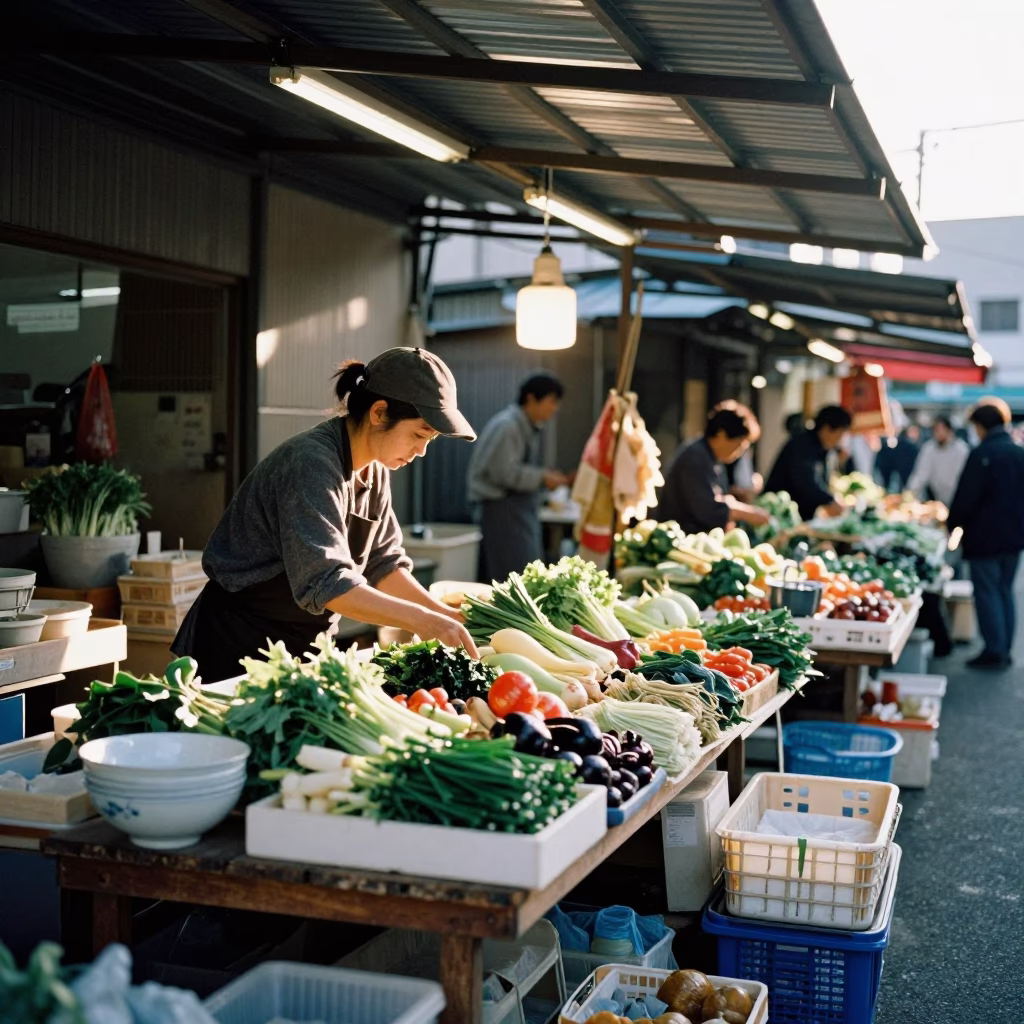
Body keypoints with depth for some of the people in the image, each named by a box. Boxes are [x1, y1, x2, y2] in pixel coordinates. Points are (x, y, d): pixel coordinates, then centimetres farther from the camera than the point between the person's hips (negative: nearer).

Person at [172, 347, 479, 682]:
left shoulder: (374, 469, 2)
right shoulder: (311, 463, -25)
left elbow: (382, 563, 6)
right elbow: (326, 583, -33)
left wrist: (442, 614, -7)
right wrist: (420, 620, -36)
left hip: (307, 645, 8)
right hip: (242, 645, -8)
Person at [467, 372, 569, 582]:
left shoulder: (530, 428, 13)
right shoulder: (506, 426, -15)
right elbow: (503, 472, -20)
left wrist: (546, 477, 5)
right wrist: (542, 478, -14)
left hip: (522, 509, 9)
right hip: (502, 508, -9)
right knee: (516, 575, -14)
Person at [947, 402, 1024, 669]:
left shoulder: (982, 455, -15)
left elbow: (966, 497, -15)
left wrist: (952, 522, -1)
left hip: (985, 536, -7)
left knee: (987, 591, 0)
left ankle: (994, 651, 0)